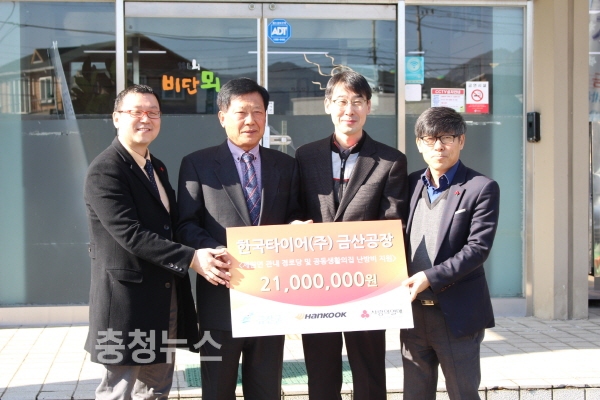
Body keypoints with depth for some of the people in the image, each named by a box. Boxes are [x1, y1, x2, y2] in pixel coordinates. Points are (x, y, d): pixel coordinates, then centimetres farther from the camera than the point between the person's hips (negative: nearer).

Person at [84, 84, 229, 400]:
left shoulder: (157, 168, 15)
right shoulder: (105, 171, -14)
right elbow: (130, 233, -24)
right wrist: (190, 258, -27)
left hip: (166, 301, 9)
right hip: (127, 301, -8)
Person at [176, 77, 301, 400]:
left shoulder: (285, 165, 10)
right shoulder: (198, 164, 1)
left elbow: (295, 222, 12)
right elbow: (187, 226, -4)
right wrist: (221, 254, -21)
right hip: (221, 297, -2)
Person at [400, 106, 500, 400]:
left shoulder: (481, 188, -5)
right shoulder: (410, 184, 10)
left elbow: (478, 248, -14)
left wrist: (430, 277, -22)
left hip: (457, 314, -5)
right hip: (413, 312, 5)